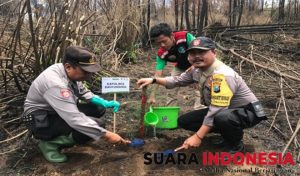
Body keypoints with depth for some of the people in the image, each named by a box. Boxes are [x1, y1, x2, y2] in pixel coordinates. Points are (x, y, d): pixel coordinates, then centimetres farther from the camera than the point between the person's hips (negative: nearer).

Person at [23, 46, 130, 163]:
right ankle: (50, 142, -6)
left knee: (98, 109, -1)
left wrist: (105, 103, -6)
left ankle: (60, 133, 5)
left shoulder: (70, 72, -9)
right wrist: (106, 135, -31)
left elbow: (83, 93, 9)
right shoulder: (56, 84, -34)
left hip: (59, 112, 9)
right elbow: (75, 120, -36)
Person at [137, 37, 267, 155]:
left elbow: (216, 111, -33)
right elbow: (178, 80, 12)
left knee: (223, 118, -42)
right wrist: (154, 80, 0)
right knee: (184, 121, 1)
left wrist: (198, 137, -32)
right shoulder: (196, 68, -4)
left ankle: (235, 144, -7)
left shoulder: (222, 75, -31)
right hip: (221, 110, 8)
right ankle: (227, 133, 11)